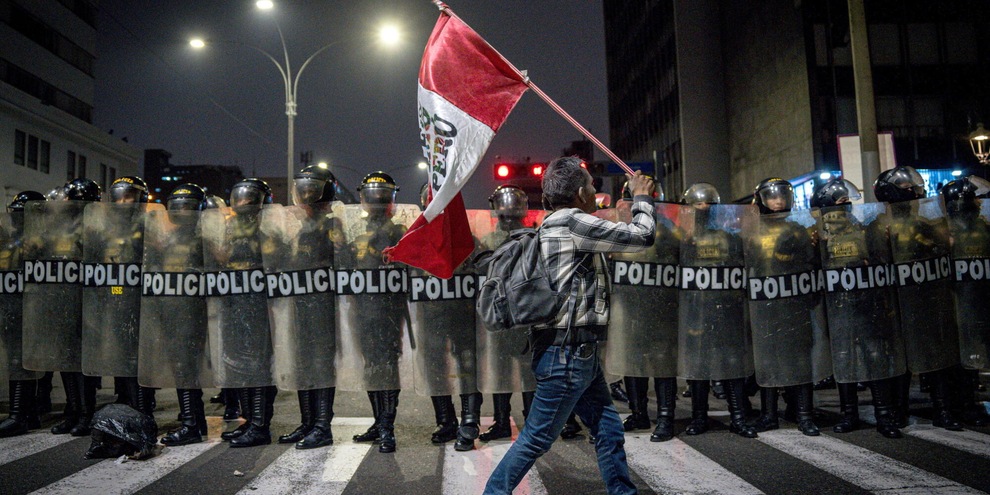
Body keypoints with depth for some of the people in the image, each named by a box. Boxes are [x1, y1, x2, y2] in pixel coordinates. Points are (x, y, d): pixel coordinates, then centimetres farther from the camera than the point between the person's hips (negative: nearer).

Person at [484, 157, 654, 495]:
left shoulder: (560, 225, 16)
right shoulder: (571, 220, -15)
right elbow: (641, 237, -12)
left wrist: (637, 201, 24)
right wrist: (641, 198, 5)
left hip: (578, 353, 10)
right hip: (566, 353, -10)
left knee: (609, 430, 14)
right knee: (537, 437, 1)